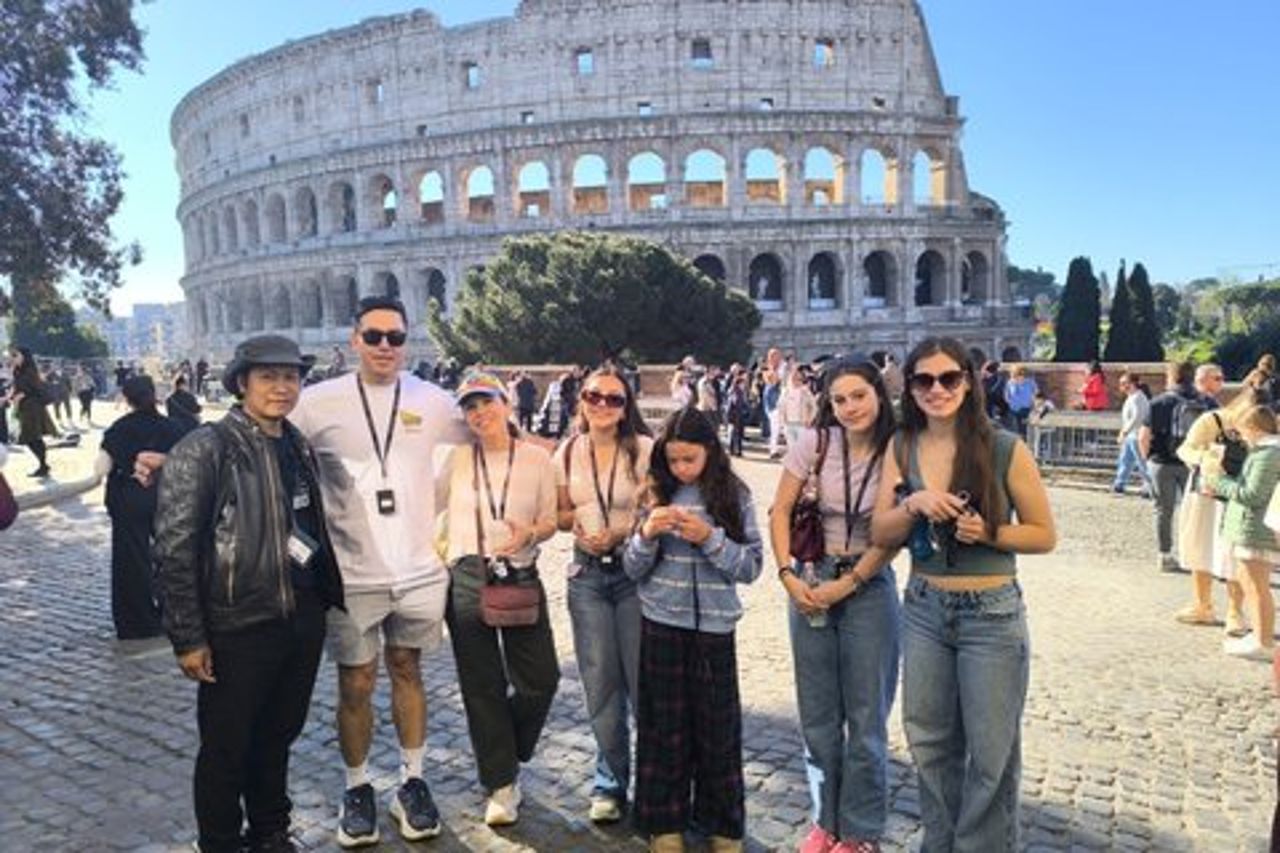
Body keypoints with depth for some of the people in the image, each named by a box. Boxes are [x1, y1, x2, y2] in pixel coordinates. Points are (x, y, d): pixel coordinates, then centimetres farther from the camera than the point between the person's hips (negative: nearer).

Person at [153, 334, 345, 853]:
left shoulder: (299, 446, 8)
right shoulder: (204, 450, -13)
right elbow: (173, 549, -14)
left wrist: (328, 594, 13)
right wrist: (188, 637, -15)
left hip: (304, 620, 6)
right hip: (237, 628, -6)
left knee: (279, 736, 21)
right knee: (226, 748, 11)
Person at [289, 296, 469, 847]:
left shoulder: (430, 400, -2)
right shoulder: (319, 402, -7)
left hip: (419, 569, 2)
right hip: (353, 574, -1)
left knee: (407, 672, 16)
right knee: (356, 684, 9)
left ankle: (412, 782, 31)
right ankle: (357, 790, 30)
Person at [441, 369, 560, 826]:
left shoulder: (537, 457, 1)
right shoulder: (457, 458, 1)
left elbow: (550, 521, 3)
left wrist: (529, 534, -16)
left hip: (521, 577, 1)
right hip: (467, 579, 0)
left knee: (540, 679, 2)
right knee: (482, 686, 7)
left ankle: (503, 754, 33)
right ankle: (502, 784, 23)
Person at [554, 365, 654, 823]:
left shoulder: (644, 449, -10)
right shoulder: (567, 453, 3)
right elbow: (560, 515, 12)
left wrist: (619, 533, -19)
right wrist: (577, 518, -9)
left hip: (635, 571, -3)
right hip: (586, 574, 3)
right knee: (600, 681, 9)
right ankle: (610, 781, 26)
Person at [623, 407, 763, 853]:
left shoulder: (734, 495, -4)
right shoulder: (656, 494, 0)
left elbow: (752, 566, -7)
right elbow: (633, 569, 1)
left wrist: (710, 538, -21)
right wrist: (647, 534, -17)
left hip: (714, 626, -1)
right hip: (661, 624, 1)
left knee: (718, 726, 8)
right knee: (664, 725, 10)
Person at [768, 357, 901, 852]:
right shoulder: (815, 442, -7)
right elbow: (780, 511, -2)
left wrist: (847, 584, -13)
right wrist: (787, 575, -10)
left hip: (868, 586, -1)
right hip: (810, 581, 2)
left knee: (866, 717, 7)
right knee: (817, 714, 13)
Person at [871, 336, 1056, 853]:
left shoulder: (1005, 449, -10)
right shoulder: (901, 447, 0)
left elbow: (1045, 535, -3)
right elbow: (880, 534, 0)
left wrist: (988, 532, -20)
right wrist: (914, 505, -18)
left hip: (992, 613, -3)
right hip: (923, 608, 3)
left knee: (991, 751, 9)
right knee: (929, 742, 15)